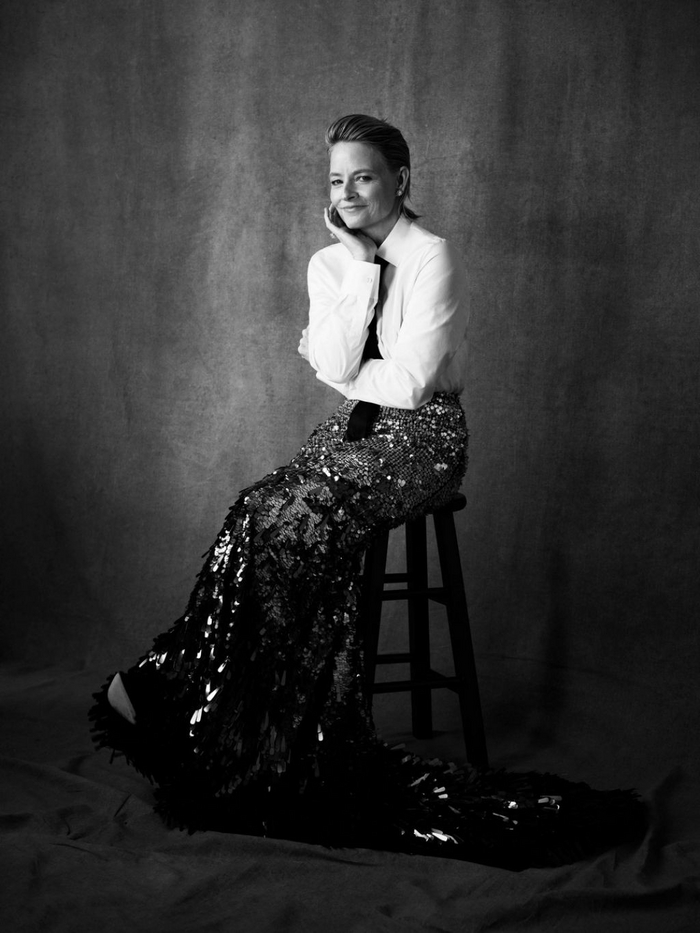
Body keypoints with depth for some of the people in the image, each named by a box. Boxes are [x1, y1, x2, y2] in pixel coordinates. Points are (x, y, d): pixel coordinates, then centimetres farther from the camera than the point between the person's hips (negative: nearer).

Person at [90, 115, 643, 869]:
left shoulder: (433, 259, -10)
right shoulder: (329, 264, 8)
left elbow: (411, 382, -17)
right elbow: (339, 368, -8)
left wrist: (336, 363, -2)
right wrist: (360, 264, -9)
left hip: (422, 436, -6)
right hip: (353, 429, 6)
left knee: (284, 519, -26)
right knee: (283, 521, -21)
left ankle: (175, 689, -12)